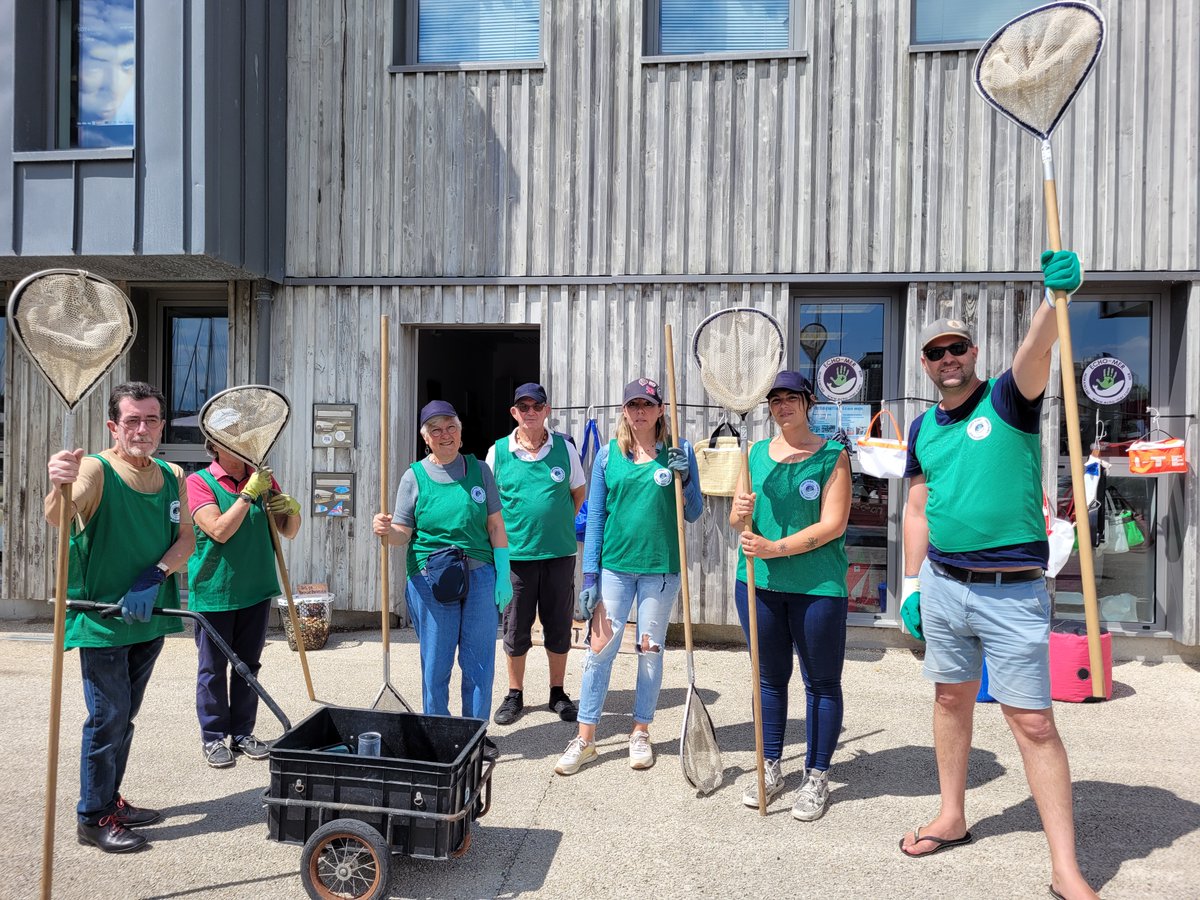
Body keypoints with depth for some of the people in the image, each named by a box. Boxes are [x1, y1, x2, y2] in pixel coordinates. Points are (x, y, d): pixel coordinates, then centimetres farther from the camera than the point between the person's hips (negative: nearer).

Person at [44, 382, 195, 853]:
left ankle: (110, 801, 33)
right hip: (101, 618, -6)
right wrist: (59, 486, -53)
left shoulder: (173, 476, 5)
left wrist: (154, 577, -16)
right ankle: (92, 817, 17)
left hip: (149, 615, 6)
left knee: (125, 715, 18)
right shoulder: (96, 469, -13)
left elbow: (186, 538, 1)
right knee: (108, 716, 1)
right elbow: (57, 519, -31)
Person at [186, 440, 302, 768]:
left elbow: (288, 532, 10)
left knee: (248, 665, 13)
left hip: (256, 590, 4)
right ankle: (213, 737, 20)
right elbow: (220, 531, -19)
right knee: (212, 668, 6)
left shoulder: (262, 478, 6)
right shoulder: (199, 482, -7)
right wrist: (249, 494, -21)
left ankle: (243, 733, 26)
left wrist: (293, 510, -11)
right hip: (214, 592, -4)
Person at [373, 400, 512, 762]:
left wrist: (503, 575, 2)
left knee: (479, 658, 8)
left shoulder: (479, 470, 6)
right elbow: (403, 534, 0)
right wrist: (386, 530, -23)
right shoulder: (414, 476, 2)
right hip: (431, 580, -1)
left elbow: (495, 526, 7)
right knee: (436, 661, 6)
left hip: (479, 575, 2)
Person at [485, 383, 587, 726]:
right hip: (515, 553, 0)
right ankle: (515, 694, 26)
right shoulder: (498, 452, -2)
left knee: (558, 625, 10)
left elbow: (579, 492, 12)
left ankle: (557, 693, 27)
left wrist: (559, 526, 8)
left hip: (559, 552, 1)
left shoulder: (564, 448, 0)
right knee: (515, 627, 9)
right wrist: (501, 538, 2)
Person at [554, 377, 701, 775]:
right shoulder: (608, 455, 2)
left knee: (650, 650, 11)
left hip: (660, 566, 0)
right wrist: (589, 575, -1)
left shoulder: (679, 452, 0)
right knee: (600, 647, 1)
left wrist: (684, 479, -16)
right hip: (614, 564, 0)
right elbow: (595, 516, 3)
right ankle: (585, 738, 13)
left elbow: (693, 514, 3)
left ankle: (641, 733, 27)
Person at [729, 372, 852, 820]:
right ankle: (770, 769, 30)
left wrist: (775, 548, -20)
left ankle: (816, 777, 24)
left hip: (817, 585, -4)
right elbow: (736, 518, 9)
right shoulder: (757, 453, 8)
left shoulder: (832, 455, -4)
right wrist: (739, 513, -15)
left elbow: (832, 525, -13)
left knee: (822, 682, 8)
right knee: (770, 677, 15)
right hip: (758, 582, 4)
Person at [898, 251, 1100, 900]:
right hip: (942, 585, 5)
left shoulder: (1008, 399, -4)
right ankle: (953, 818, 34)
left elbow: (1036, 352, -26)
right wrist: (911, 585, 9)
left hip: (1013, 592, -5)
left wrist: (1057, 296, -45)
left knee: (1033, 723, -1)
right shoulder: (923, 428, 9)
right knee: (951, 700, 16)